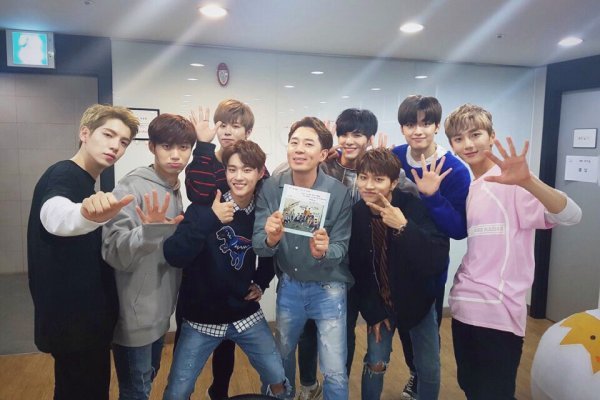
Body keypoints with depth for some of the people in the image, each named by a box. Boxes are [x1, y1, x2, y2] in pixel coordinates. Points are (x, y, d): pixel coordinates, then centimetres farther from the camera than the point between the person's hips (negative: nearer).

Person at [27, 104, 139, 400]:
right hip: (73, 319, -9)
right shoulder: (63, 175, -17)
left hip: (87, 314, 9)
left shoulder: (86, 182, 11)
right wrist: (87, 214, -63)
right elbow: (55, 217, -43)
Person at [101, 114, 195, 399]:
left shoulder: (178, 190, 5)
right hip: (135, 317, -7)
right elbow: (114, 254, -25)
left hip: (160, 312, 7)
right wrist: (149, 231, -41)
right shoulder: (131, 188, -18)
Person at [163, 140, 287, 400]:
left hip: (246, 315, 3)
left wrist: (261, 283, 2)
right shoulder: (205, 205, -14)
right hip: (202, 318, -2)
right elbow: (174, 257, -26)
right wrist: (209, 220, -35)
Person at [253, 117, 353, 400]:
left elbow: (341, 248, -15)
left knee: (335, 372, 4)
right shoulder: (271, 188, -13)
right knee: (282, 357, 24)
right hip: (288, 286, 3)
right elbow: (258, 244, -14)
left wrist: (324, 252, -37)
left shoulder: (339, 193, -19)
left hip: (328, 288, -3)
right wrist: (270, 239, -37)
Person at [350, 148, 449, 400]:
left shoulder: (414, 207, -22)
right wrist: (373, 311, -5)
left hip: (417, 299, -1)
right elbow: (356, 269, -5)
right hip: (379, 302, 1)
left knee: (429, 368, 9)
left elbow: (438, 259, -30)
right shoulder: (355, 214, -14)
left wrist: (404, 228, -41)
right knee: (375, 364, 6)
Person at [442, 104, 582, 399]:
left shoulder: (511, 183, -13)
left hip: (498, 313, -7)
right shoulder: (464, 188, 9)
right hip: (463, 308, 7)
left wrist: (527, 182, -44)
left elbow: (571, 216, -26)